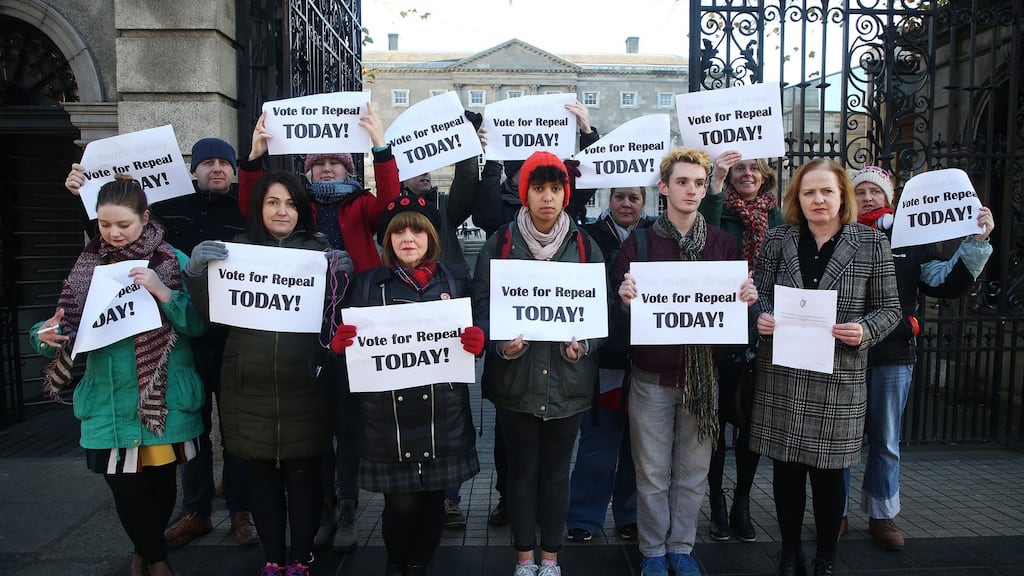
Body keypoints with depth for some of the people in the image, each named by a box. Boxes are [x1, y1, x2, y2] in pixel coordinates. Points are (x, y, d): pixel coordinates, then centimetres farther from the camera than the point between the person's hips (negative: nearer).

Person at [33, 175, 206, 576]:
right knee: (125, 486, 3)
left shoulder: (174, 261, -4)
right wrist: (47, 335, -14)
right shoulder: (90, 264, 6)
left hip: (164, 398, -2)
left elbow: (198, 324, -9)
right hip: (109, 401, 2)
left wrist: (162, 292, -22)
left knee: (161, 480, 10)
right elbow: (72, 326, 7)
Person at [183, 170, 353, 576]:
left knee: (302, 473, 6)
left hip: (303, 386, -1)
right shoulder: (237, 249, 7)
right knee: (261, 474, 10)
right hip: (249, 386, 1)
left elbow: (332, 317, 3)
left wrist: (342, 276, -14)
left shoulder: (319, 251, 5)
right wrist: (196, 270, -13)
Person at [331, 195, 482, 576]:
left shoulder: (454, 283, 8)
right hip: (389, 412, -1)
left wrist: (477, 342, -13)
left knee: (432, 498, 10)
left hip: (442, 413, 1)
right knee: (401, 503, -1)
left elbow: (472, 340, 10)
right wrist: (340, 343, -15)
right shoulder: (369, 284, 7)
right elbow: (357, 343, 7)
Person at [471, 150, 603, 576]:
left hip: (567, 377, 1)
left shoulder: (585, 246, 3)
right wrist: (501, 344, -19)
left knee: (556, 470, 12)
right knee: (521, 470, 10)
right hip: (515, 377, -1)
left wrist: (585, 344, -15)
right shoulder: (500, 244, 0)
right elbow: (481, 304, -1)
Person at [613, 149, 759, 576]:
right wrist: (625, 298, -24)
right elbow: (618, 312, -2)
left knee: (693, 471, 11)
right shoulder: (638, 243, -2)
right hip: (652, 374, -2)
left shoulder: (722, 243, 4)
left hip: (702, 373, 2)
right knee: (652, 472, 7)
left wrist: (745, 299, -14)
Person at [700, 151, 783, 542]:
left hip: (762, 333, 3)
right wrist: (715, 185, -30)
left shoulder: (778, 219, 8)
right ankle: (717, 503, 21)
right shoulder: (722, 212, -1)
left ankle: (742, 505, 25)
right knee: (717, 418, 6)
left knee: (752, 421, 10)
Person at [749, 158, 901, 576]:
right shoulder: (778, 240, 5)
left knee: (828, 470, 8)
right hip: (780, 375, 2)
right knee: (785, 467, 9)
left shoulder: (872, 243, 2)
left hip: (839, 378, -1)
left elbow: (889, 309, 3)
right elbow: (759, 294, 8)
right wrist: (761, 318, -13)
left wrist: (864, 331, -16)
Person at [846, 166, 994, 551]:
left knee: (886, 442, 13)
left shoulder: (910, 239, 7)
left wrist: (976, 242, -6)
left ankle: (881, 515, 28)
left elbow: (947, 283, 2)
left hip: (893, 357, 3)